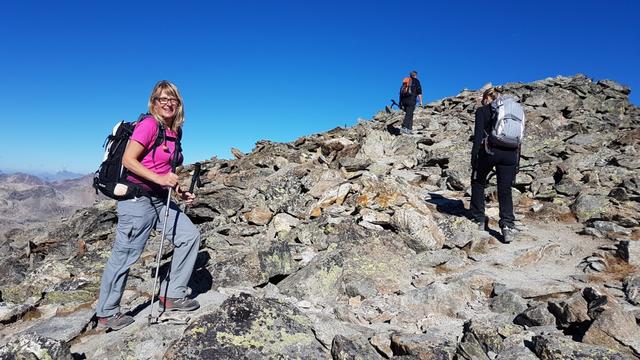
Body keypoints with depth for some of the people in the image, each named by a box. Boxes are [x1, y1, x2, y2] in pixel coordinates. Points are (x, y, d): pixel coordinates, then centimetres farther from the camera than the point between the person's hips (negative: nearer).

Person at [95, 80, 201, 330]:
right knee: (124, 256, 2)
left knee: (190, 236, 3)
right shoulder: (149, 124, -12)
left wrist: (180, 192, 8)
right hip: (137, 198, -8)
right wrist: (160, 179, -24)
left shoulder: (175, 132, 12)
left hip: (160, 199, 8)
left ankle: (172, 295, 15)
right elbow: (128, 160, -18)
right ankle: (106, 314, 21)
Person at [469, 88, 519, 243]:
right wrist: (516, 162, 20)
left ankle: (479, 220, 18)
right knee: (505, 190, 9)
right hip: (510, 153, 4)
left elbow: (478, 133, -5)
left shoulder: (482, 110, 10)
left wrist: (474, 155, -6)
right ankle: (508, 226, -4)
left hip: (490, 150, -4)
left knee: (478, 182, 16)